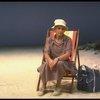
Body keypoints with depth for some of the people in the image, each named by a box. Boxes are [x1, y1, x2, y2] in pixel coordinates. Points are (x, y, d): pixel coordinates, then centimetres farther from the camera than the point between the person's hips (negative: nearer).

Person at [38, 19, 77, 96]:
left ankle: (58, 86, -17)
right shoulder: (49, 39, -1)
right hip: (52, 60, 2)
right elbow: (46, 53, -11)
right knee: (45, 65, -32)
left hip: (64, 62, -2)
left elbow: (67, 54, -19)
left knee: (59, 63, -37)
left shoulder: (68, 40, -8)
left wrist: (57, 59, -37)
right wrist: (50, 60, -35)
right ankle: (44, 87, -15)